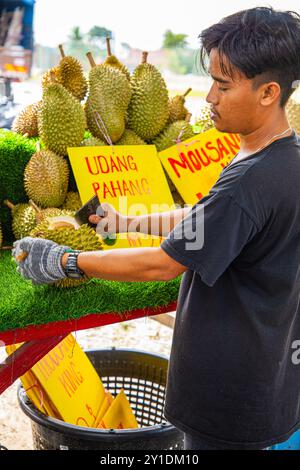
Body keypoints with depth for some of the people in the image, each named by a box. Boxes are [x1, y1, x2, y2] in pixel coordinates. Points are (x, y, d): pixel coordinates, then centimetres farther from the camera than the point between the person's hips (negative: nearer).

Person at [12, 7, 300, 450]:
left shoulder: (250, 180, -29)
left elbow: (163, 264, -24)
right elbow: (201, 218, 10)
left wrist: (66, 261, -14)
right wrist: (125, 221, 9)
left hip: (230, 388, -9)